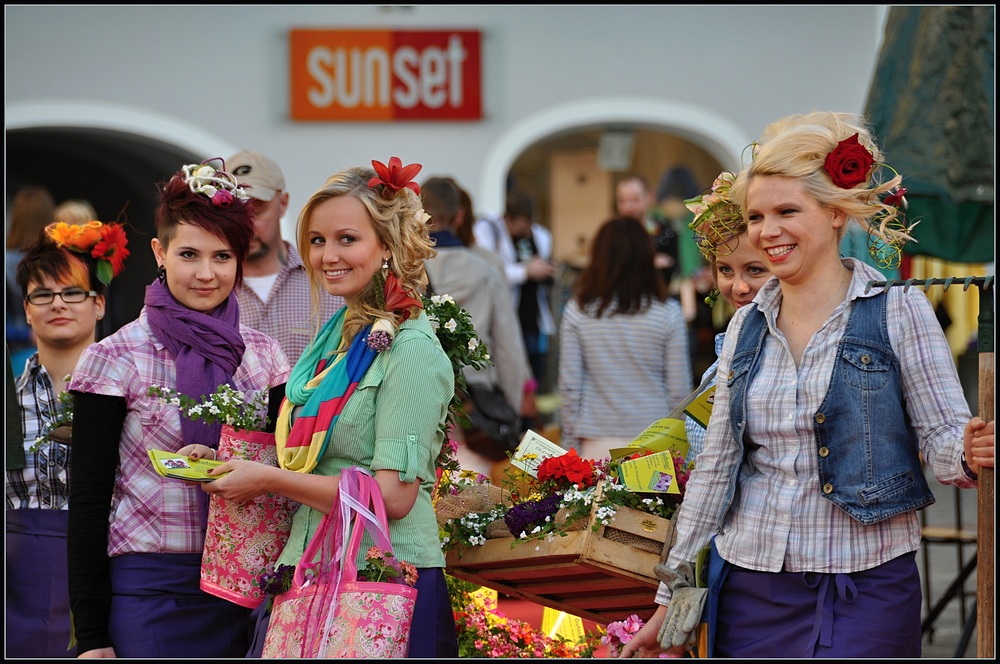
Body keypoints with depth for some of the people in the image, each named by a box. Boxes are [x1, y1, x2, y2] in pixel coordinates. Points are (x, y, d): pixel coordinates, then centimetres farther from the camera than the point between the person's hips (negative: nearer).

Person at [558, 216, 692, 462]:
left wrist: (571, 445, 11)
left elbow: (569, 386, 1)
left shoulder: (576, 312, -1)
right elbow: (679, 389, 1)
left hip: (597, 444, 1)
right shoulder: (668, 313, -3)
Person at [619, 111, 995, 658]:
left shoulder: (897, 310, -3)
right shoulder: (746, 326, 10)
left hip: (865, 592, -4)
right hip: (748, 588, 4)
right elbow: (715, 466, 13)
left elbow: (943, 438, -5)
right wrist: (671, 596, 12)